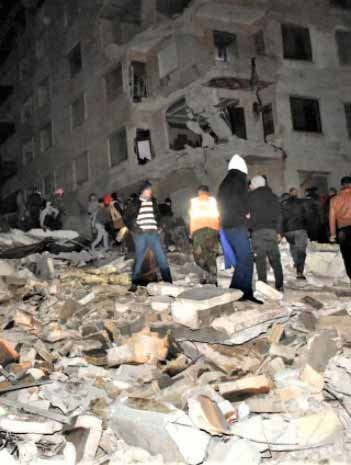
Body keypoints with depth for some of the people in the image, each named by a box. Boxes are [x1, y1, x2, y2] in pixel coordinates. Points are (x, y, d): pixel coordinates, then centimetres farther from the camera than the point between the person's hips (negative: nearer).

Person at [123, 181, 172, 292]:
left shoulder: (153, 202, 13)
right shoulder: (135, 203, 3)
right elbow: (127, 218, 5)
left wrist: (157, 226, 11)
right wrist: (134, 228, -8)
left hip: (153, 234, 3)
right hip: (140, 234, -3)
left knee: (162, 258, -3)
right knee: (139, 259, 0)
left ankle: (168, 282, 2)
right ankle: (134, 284, 9)